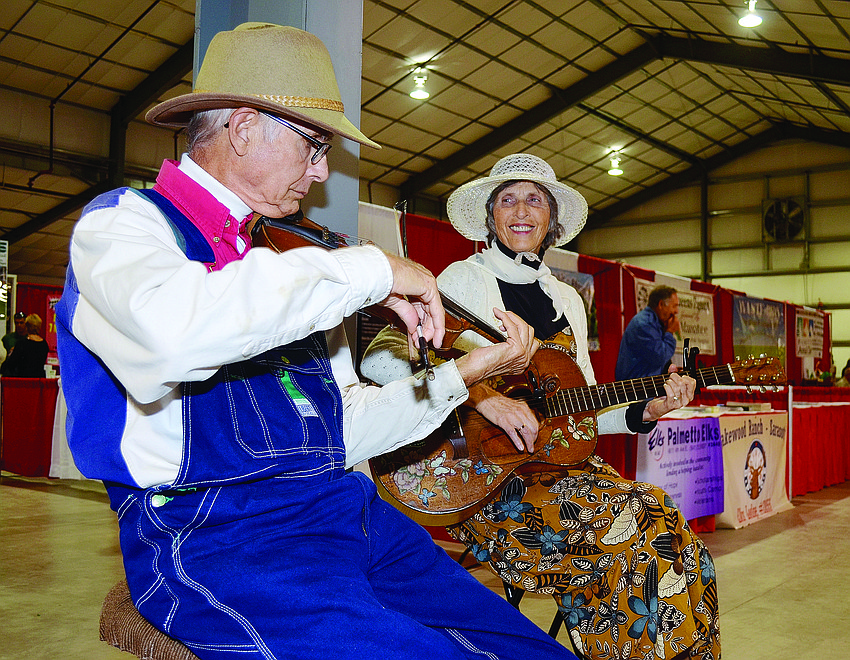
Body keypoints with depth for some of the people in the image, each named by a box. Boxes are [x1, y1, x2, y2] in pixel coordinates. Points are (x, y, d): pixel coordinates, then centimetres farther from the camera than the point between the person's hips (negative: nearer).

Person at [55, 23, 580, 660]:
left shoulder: (283, 267, 22)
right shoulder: (125, 220, 0)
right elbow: (174, 327, -27)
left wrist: (466, 372, 11)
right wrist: (370, 269, -18)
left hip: (344, 509, 7)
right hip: (214, 533, -6)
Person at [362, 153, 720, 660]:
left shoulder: (567, 299, 17)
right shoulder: (464, 280, -1)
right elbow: (382, 355, -16)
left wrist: (646, 411, 2)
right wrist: (481, 394, -28)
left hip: (565, 465, 6)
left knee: (671, 532, -18)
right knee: (637, 542, -24)